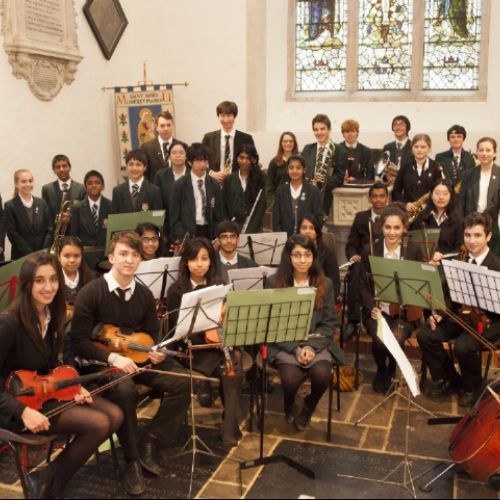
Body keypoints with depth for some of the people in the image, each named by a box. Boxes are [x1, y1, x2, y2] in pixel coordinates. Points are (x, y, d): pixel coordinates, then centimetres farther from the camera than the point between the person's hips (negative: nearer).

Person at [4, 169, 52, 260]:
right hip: (21, 256, -3)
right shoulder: (10, 206, -2)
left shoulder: (41, 203, 8)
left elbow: (49, 230, 6)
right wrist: (31, 254, -13)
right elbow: (12, 234, -7)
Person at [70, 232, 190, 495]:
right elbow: (78, 341, -14)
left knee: (181, 381, -17)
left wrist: (156, 350, -12)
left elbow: (153, 333, 12)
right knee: (124, 390, -37)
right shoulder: (91, 293, -12)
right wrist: (112, 357, -27)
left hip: (137, 356, 5)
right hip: (102, 360, -5)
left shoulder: (144, 294, 4)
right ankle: (132, 459, -15)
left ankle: (148, 441, -2)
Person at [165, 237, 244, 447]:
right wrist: (208, 334, -22)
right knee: (228, 370, -28)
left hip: (221, 345, 4)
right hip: (193, 348, -3)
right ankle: (229, 425, -14)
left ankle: (229, 428, -22)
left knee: (234, 367, -28)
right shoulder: (176, 290, -2)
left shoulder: (220, 287, 10)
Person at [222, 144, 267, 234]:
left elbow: (261, 207, -2)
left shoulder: (261, 178, 3)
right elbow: (224, 207, 8)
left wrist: (250, 229, -11)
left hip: (254, 229, -1)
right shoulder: (229, 179, 9)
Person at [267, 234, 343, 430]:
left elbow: (329, 324, 4)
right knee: (291, 377, -29)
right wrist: (296, 348, -15)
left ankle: (309, 406, 8)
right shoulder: (275, 282, -1)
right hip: (285, 344, -1)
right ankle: (289, 406, 10)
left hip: (317, 343, 2)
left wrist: (311, 347, -14)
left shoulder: (325, 284, 5)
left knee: (322, 374, -28)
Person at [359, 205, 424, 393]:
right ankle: (381, 370, 7)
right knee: (379, 339, -28)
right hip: (377, 310, 0)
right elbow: (363, 285, 3)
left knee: (397, 339, -28)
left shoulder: (414, 250, 1)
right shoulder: (369, 250, 1)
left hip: (404, 310, 0)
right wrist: (371, 307, -11)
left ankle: (392, 370, 7)